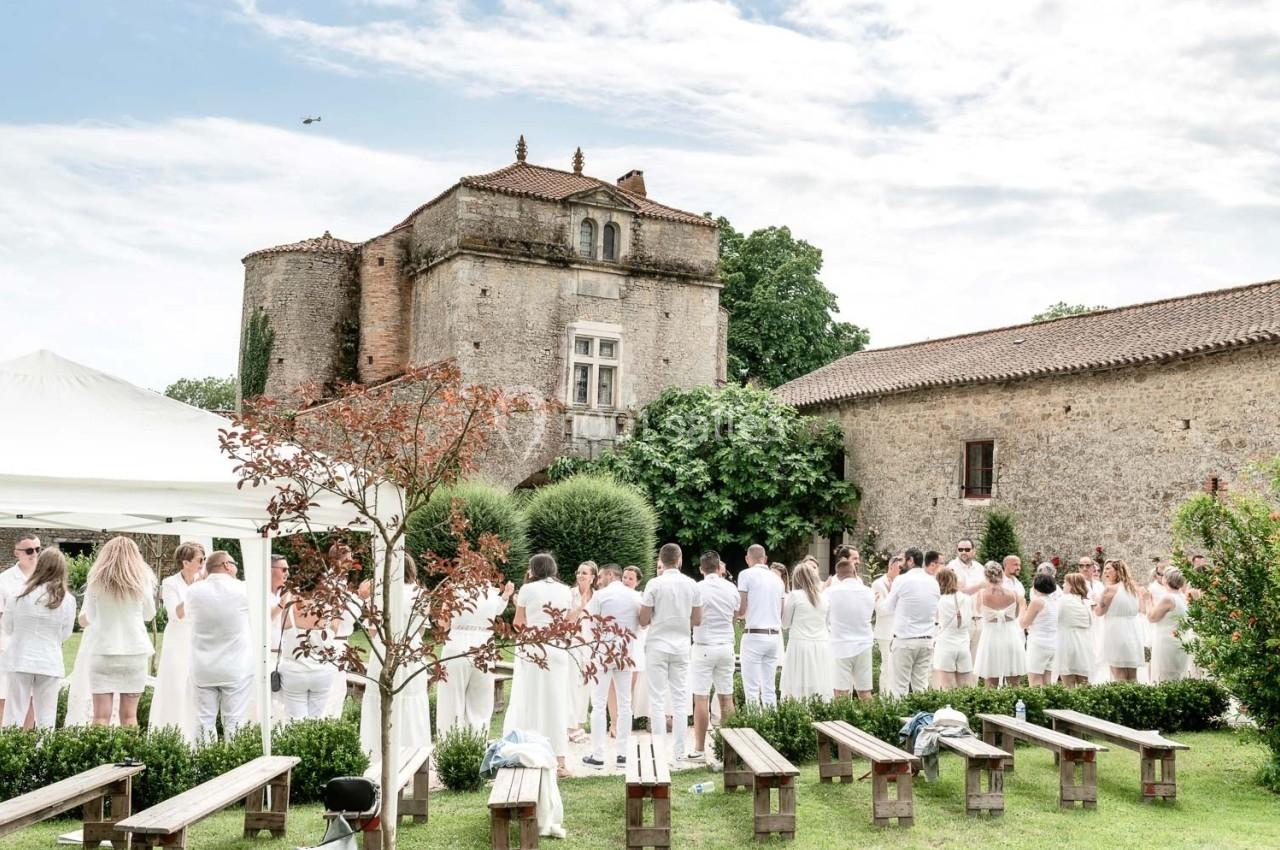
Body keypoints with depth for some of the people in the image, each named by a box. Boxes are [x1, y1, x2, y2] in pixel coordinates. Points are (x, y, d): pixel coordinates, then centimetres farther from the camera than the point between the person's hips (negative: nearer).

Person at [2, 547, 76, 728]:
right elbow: (65, 633, 3)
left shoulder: (20, 594, -6)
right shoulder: (67, 600, -6)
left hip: (19, 661, 0)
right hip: (50, 663, 0)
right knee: (46, 719, 7)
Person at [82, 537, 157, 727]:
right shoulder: (142, 582, -2)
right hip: (135, 652, 1)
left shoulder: (96, 582, -1)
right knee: (129, 716, 6)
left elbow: (90, 617, 10)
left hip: (104, 652, 0)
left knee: (101, 717, 1)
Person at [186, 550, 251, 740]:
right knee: (234, 723, 1)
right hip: (236, 668, -2)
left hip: (203, 669, 2)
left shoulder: (194, 590, -5)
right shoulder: (243, 590, -11)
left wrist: (205, 578, 16)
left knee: (205, 721, 7)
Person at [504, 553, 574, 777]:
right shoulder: (566, 591, 8)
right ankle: (560, 762, 9)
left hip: (531, 651, -3)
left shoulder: (528, 589, -2)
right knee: (556, 703, 8)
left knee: (528, 704, 5)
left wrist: (517, 605, 20)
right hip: (558, 650, 3)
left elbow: (518, 624, 3)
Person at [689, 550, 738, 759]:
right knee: (726, 697, 10)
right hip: (726, 646, 4)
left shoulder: (698, 588, -9)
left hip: (704, 647, -4)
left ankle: (699, 749, -2)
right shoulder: (731, 588, 3)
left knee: (701, 699, -3)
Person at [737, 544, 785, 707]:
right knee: (769, 687, 10)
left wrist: (740, 615, 13)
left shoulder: (746, 575, -4)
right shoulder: (777, 578, 12)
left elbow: (741, 610, -8)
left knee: (752, 689, -4)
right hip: (774, 635, 6)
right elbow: (782, 612, 15)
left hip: (754, 634, -6)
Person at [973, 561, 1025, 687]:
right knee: (1014, 686, 10)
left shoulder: (982, 595, -11)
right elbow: (1016, 615, 8)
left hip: (991, 639, -1)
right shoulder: (1014, 595, -7)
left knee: (991, 687, 6)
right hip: (1011, 638, 1)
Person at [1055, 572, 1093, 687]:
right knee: (1083, 683, 10)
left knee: (1068, 686, -2)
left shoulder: (1062, 600, -10)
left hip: (1067, 643, -5)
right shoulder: (1086, 602, 6)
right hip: (1084, 644, 5)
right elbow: (1091, 623, 14)